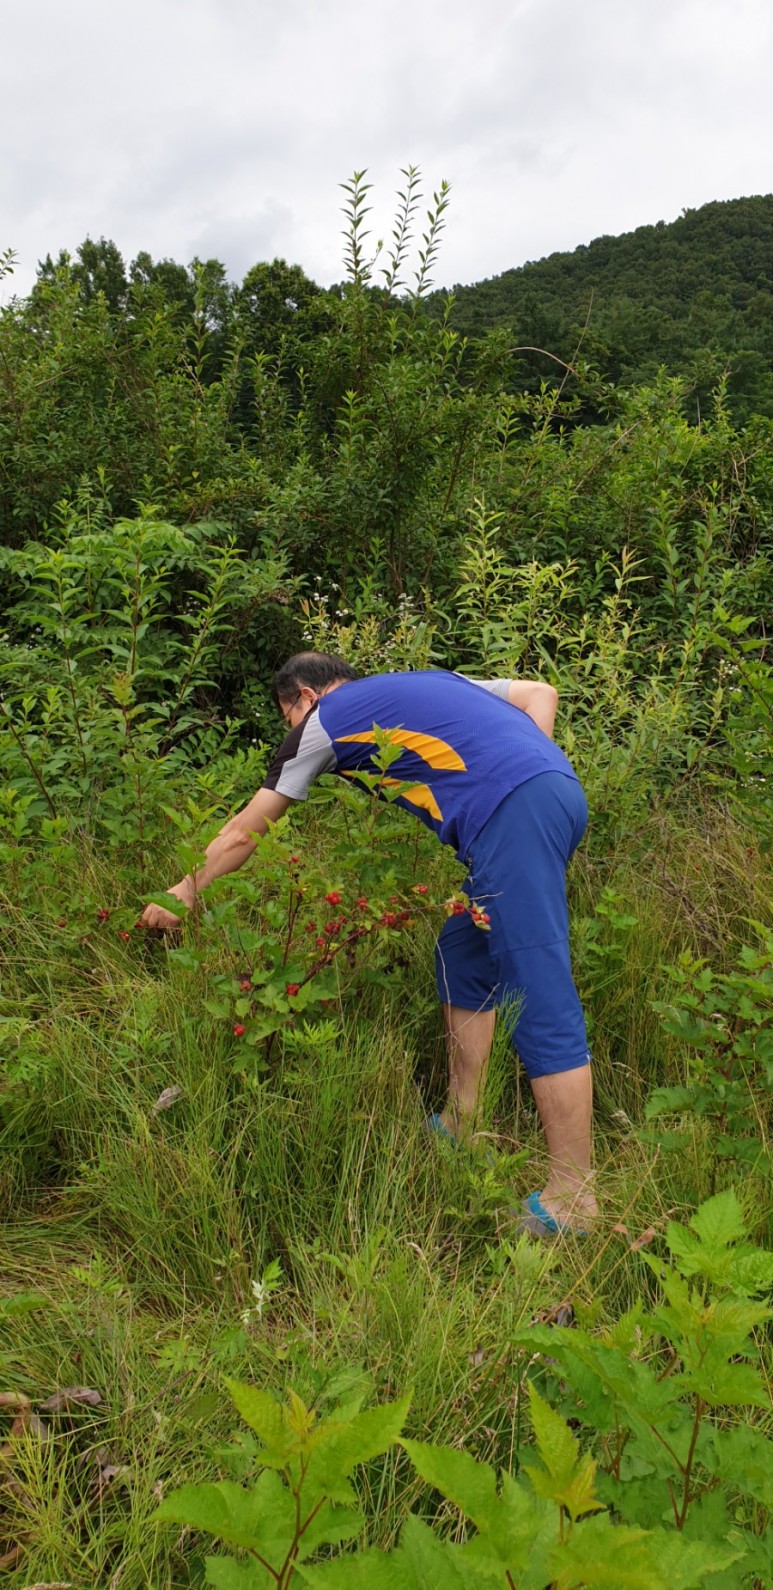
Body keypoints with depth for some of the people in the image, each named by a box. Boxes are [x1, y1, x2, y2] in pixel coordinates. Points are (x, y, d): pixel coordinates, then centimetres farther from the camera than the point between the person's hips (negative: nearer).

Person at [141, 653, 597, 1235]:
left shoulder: (324, 719, 13)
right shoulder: (425, 682, 31)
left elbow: (241, 835, 20)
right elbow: (540, 692, 26)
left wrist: (183, 895, 32)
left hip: (512, 814, -8)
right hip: (557, 788, 9)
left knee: (541, 994, -8)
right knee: (463, 953, 19)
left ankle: (573, 1198, -2)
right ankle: (460, 1125, 27)